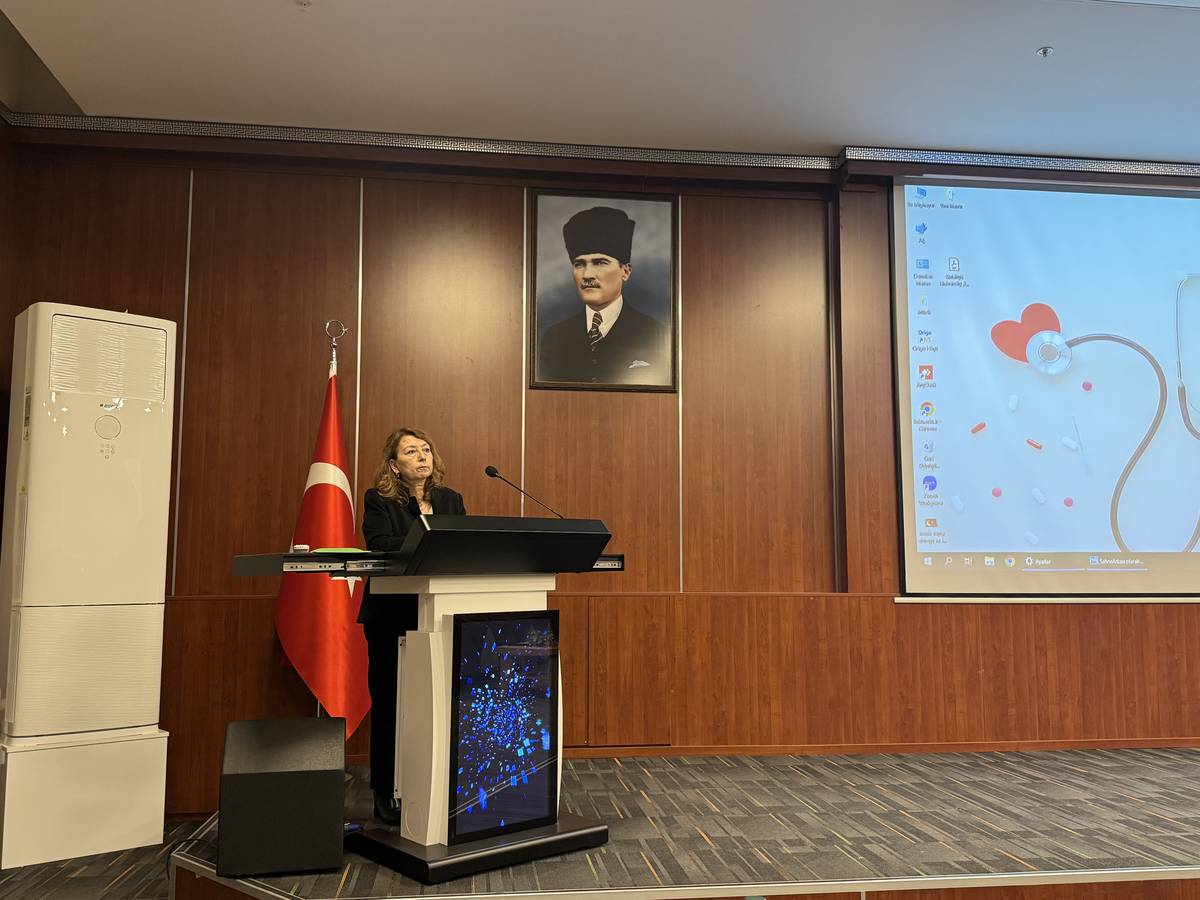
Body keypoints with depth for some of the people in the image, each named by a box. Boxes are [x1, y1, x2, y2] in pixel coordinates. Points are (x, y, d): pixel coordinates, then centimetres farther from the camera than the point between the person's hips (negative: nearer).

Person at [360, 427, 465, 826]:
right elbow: (379, 544, -17)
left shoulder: (451, 500, 13)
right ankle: (386, 794, 12)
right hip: (392, 616, -3)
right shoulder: (378, 501, -1)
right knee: (389, 704, 2)